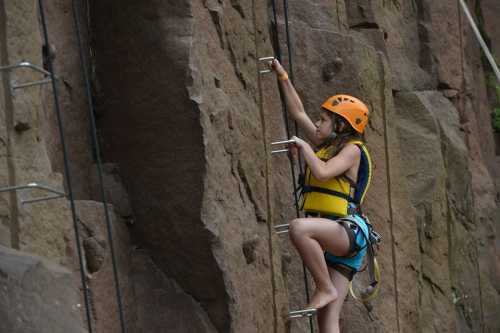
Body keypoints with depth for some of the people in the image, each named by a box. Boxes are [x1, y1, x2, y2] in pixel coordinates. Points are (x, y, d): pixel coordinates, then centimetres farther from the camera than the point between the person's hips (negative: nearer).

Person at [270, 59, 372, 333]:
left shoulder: (352, 149, -1)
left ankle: (325, 289, -23)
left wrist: (303, 146, -2)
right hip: (333, 239, 8)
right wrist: (282, 77, 26)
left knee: (299, 228, -35)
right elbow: (298, 113, 28)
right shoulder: (327, 145, 22)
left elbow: (322, 172, -18)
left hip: (348, 231, -8)